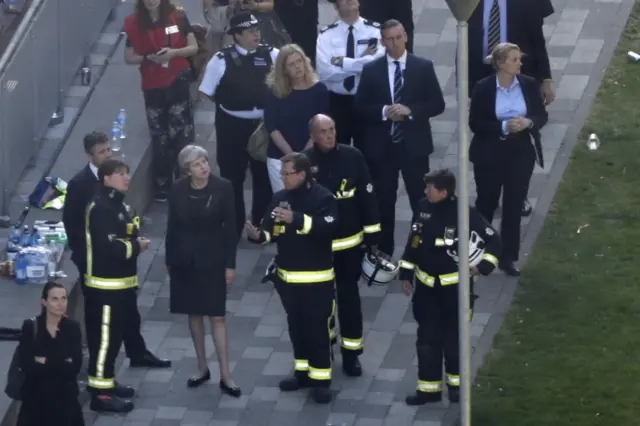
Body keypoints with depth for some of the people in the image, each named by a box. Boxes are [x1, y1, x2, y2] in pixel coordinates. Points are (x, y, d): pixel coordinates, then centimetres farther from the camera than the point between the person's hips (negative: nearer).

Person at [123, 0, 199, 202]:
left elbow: (194, 48, 0)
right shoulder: (134, 23, -2)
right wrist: (148, 58, -17)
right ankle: (162, 188, 16)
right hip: (152, 86, 1)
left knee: (181, 135, -3)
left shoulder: (177, 17, -4)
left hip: (177, 82, -1)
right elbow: (129, 57, 2)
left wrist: (174, 52, -18)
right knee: (159, 139, 7)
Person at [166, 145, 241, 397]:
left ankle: (225, 375, 1)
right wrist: (169, 261, 5)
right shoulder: (178, 190, -3)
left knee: (217, 316, -3)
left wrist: (230, 264, -7)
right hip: (184, 260, 3)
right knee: (194, 314, 11)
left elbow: (230, 227, -6)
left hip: (212, 260, -3)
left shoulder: (223, 188, -10)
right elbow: (172, 226, 4)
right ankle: (202, 368, 24)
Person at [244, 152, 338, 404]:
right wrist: (258, 235, -17)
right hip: (287, 276, 7)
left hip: (316, 278, -6)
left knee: (317, 327, -3)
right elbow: (271, 230, 6)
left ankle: (321, 378, 4)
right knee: (296, 325, 17)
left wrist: (296, 218, -38)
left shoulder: (322, 198, -14)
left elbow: (327, 227, -29)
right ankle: (303, 372, 30)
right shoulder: (280, 198, 5)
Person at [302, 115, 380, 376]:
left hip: (349, 243, 0)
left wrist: (372, 235, 0)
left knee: (349, 297, 7)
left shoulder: (352, 157, -7)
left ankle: (351, 354, 16)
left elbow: (367, 196, -1)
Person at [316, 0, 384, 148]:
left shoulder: (375, 31, -3)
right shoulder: (326, 35, 0)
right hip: (337, 103, 1)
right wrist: (362, 62, -16)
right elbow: (325, 71, -15)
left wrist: (342, 62, -17)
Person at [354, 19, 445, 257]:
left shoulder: (423, 67, 1)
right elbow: (360, 107, 1)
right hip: (381, 146, 1)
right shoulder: (371, 70, 2)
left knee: (421, 201, 3)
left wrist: (410, 110, -16)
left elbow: (437, 104, -1)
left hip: (414, 145, -1)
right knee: (383, 202, 8)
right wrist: (383, 111, -17)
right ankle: (384, 253, 16)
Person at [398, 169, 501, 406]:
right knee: (427, 338, 8)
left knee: (454, 337, 9)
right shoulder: (423, 208, -4)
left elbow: (493, 240, -9)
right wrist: (406, 274, 9)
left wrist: (484, 266, -20)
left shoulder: (465, 214, -18)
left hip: (454, 286, -4)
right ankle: (429, 387, 16)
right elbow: (413, 241, 8)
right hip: (426, 285, 4)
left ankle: (457, 383, 27)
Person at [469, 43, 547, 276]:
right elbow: (475, 123, -12)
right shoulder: (483, 88, -11)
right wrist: (503, 127, -24)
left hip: (521, 152, 2)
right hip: (490, 153, -2)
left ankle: (508, 257, 15)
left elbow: (542, 115, 2)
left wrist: (528, 122, -20)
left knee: (514, 205, 6)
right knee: (487, 202, 10)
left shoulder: (529, 84, -3)